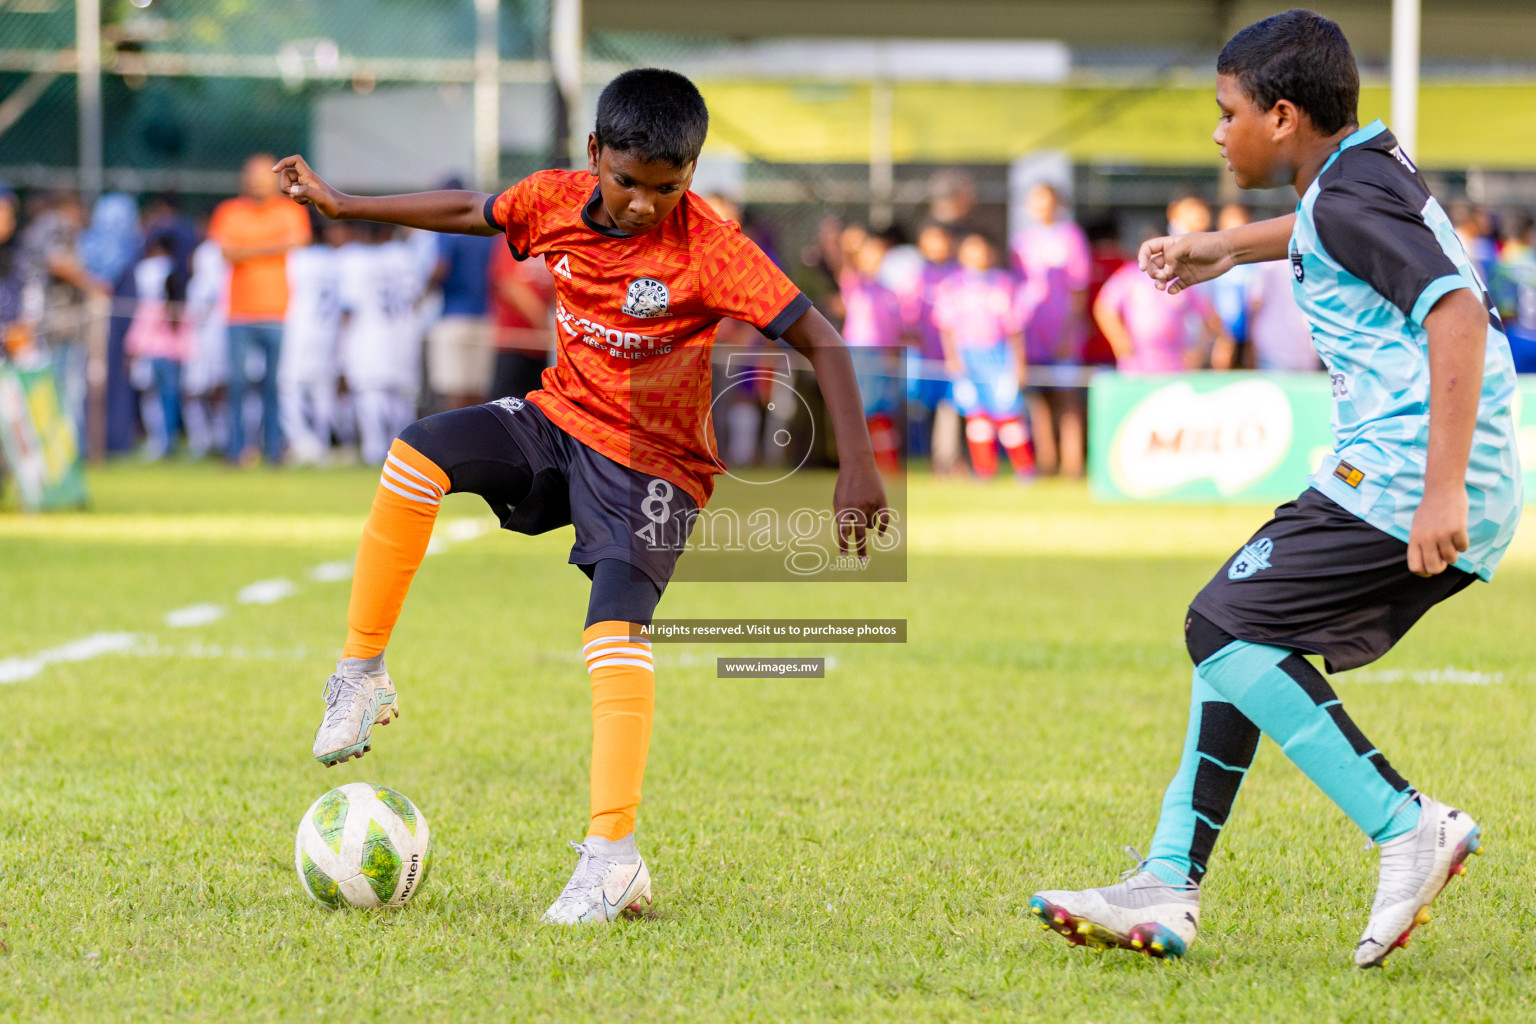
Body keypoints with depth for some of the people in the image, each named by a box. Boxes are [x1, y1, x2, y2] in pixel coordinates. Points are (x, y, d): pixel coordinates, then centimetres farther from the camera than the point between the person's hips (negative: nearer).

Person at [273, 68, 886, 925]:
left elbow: (821, 340, -21)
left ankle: (613, 855, -27)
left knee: (618, 626, -25)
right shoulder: (558, 201, -5)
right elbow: (471, 212, 15)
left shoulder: (709, 248, -20)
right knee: (418, 454, -21)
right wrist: (342, 204, 18)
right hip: (558, 423, 5)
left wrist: (858, 467, -28)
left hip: (651, 462, -5)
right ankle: (363, 677, -8)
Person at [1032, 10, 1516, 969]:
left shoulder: (1348, 200, -13)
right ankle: (1168, 891, 12)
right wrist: (1231, 247, 47)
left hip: (1404, 479, -10)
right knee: (1240, 632, 13)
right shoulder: (1370, 164, 16)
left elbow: (1457, 313, -26)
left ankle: (1406, 826, -14)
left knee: (1226, 628, -12)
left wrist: (1444, 489, -32)